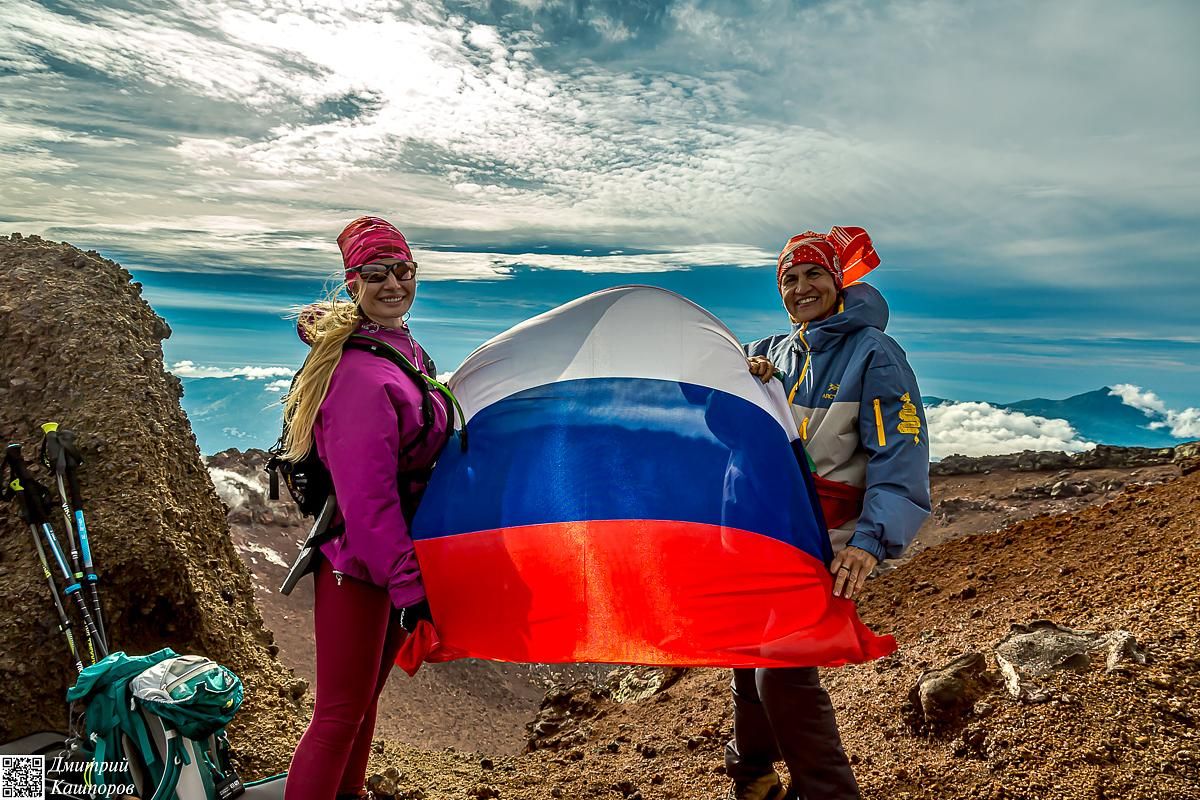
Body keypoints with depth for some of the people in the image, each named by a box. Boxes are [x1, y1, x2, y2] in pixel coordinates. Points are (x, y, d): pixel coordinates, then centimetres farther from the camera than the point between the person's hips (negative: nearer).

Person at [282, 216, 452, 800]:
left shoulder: (410, 353, 8)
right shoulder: (361, 374, -24)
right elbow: (367, 495, -27)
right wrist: (407, 582, -25)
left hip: (396, 552, 9)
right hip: (357, 563, -9)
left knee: (367, 692, 23)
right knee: (341, 712, 2)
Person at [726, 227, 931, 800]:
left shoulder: (873, 352, -6)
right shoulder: (773, 351, 11)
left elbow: (900, 454, -15)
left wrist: (872, 540, -29)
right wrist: (740, 375, -15)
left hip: (824, 541, -6)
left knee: (783, 671, -14)